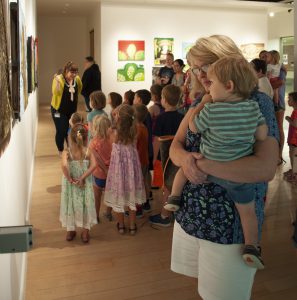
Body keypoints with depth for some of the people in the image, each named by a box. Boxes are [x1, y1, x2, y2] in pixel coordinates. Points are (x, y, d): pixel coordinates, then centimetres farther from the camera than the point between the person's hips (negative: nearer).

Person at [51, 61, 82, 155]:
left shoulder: (77, 79, -2)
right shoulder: (59, 79, -16)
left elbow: (79, 90, 19)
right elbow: (55, 92, -30)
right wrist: (57, 82, -42)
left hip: (72, 110, 4)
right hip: (59, 110, -4)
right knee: (61, 131, -4)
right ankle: (61, 151, 18)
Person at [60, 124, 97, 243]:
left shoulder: (67, 152, -16)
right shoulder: (88, 151, -12)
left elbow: (64, 165, -33)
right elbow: (93, 165, -26)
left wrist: (69, 178, -20)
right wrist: (82, 178, -21)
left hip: (71, 184, 0)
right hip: (85, 184, 0)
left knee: (70, 205, 18)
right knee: (86, 205, 17)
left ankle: (70, 230, 32)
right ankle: (85, 231, 26)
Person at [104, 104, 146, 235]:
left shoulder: (115, 133, -17)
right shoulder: (134, 131, -10)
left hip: (119, 165, -2)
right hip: (132, 164, 3)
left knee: (119, 195, 14)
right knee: (131, 195, 15)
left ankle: (121, 225, 27)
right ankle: (132, 226, 24)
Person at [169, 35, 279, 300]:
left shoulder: (257, 102, -14)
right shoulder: (201, 102, 6)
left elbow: (266, 168, -26)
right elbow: (176, 146, 4)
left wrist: (202, 164, -27)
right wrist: (185, 159, -20)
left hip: (230, 224, -6)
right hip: (190, 214, 6)